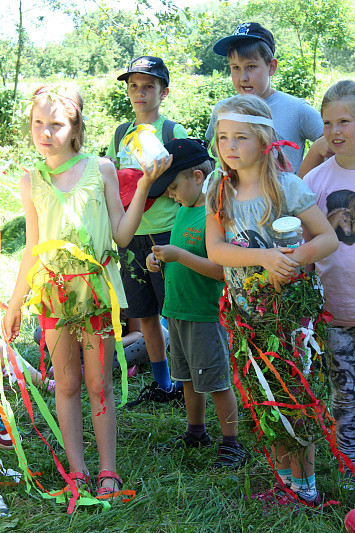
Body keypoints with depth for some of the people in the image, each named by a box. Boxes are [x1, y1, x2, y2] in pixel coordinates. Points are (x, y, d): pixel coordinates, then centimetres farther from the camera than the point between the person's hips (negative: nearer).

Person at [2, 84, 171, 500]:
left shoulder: (100, 169, -1)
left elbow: (122, 236, -1)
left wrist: (144, 185, -8)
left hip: (96, 286, -2)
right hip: (52, 289, 2)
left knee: (99, 383, 5)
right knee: (66, 383, 8)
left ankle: (108, 472, 16)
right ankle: (77, 472, 19)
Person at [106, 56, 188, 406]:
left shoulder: (173, 132, -2)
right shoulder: (121, 135, 13)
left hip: (165, 234, -5)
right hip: (130, 236, 5)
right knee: (145, 315, 12)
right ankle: (161, 385, 25)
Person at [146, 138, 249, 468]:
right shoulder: (183, 210, 10)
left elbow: (223, 270, -24)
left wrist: (179, 255, -25)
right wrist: (159, 258, 3)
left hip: (206, 314, -9)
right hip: (177, 310, 9)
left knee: (216, 381, 1)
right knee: (188, 377, 20)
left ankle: (231, 445, 14)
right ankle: (196, 432, 36)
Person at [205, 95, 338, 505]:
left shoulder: (288, 186, -8)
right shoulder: (219, 192, 3)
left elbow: (328, 237, -7)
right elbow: (215, 249, -8)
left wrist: (294, 259, -26)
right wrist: (264, 257, -24)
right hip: (246, 309, 4)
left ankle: (306, 488, 14)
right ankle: (286, 482, 26)